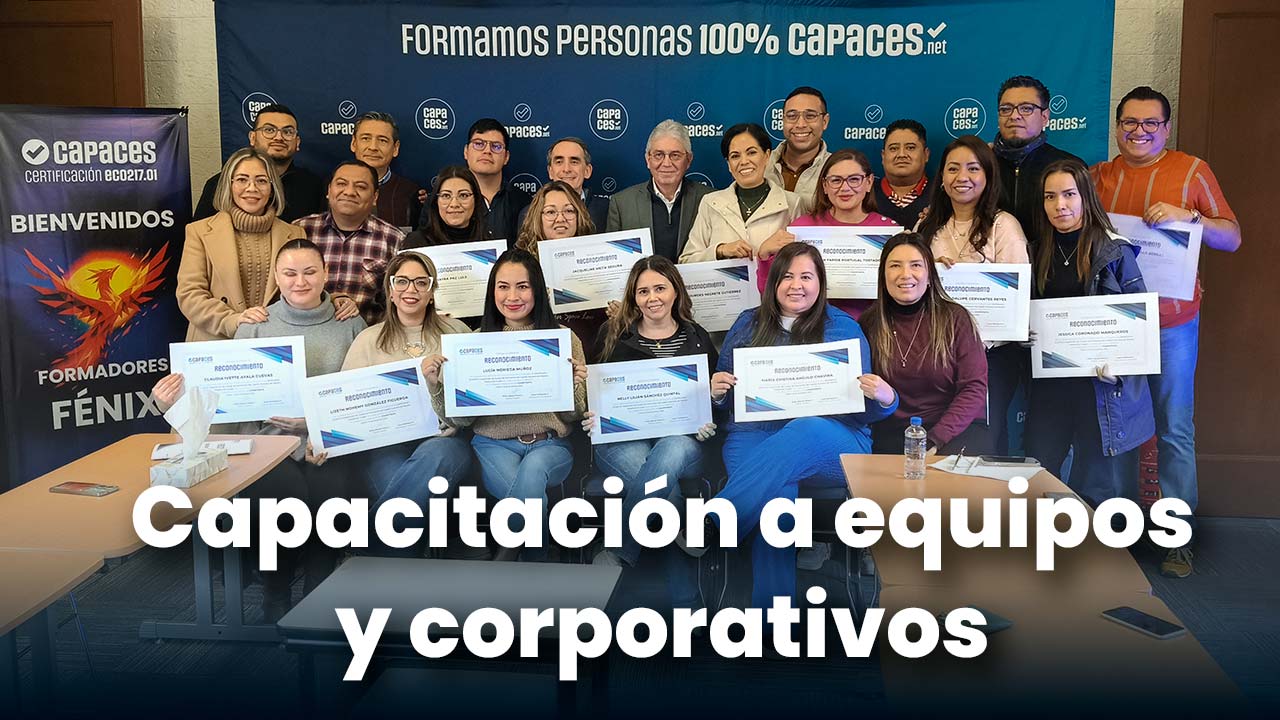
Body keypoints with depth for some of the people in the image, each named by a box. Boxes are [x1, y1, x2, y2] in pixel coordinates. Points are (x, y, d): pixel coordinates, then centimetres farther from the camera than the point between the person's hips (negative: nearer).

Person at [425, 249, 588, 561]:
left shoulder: (564, 339, 7)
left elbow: (573, 416, 6)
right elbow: (460, 419, 4)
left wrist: (574, 384, -15)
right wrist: (434, 384, -13)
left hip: (549, 444, 0)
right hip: (493, 445, 0)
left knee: (532, 471, -35)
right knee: (530, 489, -32)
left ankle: (505, 559, -12)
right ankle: (533, 562, -4)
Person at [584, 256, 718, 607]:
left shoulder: (697, 339, 19)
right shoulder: (614, 335, 18)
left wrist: (708, 423, -6)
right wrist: (594, 416, -5)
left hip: (684, 438, 1)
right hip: (622, 438, 0)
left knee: (672, 451, -40)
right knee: (666, 481, -36)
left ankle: (620, 553, -27)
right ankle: (684, 601, -29)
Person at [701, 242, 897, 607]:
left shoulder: (844, 328, 13)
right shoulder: (749, 324, 17)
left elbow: (861, 409, 11)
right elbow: (725, 402, 21)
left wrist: (884, 399, -12)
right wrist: (716, 393, -3)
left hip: (833, 446, -1)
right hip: (755, 437, 1)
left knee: (804, 430, -38)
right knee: (775, 497, -35)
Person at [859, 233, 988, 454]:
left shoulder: (955, 319, 1)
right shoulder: (869, 323, 7)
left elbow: (974, 387, -5)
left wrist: (935, 440, -16)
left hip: (957, 427, -1)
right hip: (891, 433, 1)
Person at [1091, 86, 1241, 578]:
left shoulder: (1192, 170, 3)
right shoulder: (1098, 176, 10)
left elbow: (1232, 239, 2)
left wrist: (1189, 216, -15)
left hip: (1171, 321, -2)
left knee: (1175, 430, 1)